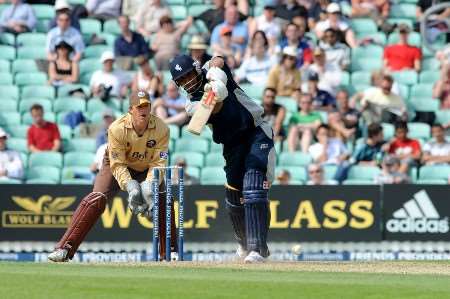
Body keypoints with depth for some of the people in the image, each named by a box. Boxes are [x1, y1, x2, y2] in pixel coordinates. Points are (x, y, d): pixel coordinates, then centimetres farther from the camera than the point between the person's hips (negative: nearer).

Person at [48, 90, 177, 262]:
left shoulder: (161, 129, -24)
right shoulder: (117, 129, -30)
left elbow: (158, 163, -23)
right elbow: (117, 165, -27)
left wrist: (149, 187, -39)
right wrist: (130, 187, -41)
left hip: (146, 169, 3)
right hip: (116, 165, -3)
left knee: (164, 201, -17)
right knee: (96, 200, -22)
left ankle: (170, 252, 1)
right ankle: (64, 249, -26)